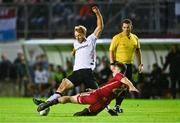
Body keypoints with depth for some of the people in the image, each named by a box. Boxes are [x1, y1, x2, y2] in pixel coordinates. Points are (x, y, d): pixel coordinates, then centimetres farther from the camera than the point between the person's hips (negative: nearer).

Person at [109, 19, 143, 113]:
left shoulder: (135, 38, 9)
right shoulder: (117, 38, -8)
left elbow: (138, 51, 19)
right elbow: (111, 51, -9)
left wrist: (140, 64, 13)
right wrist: (112, 64, -17)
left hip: (129, 65, 6)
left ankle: (117, 106, 14)